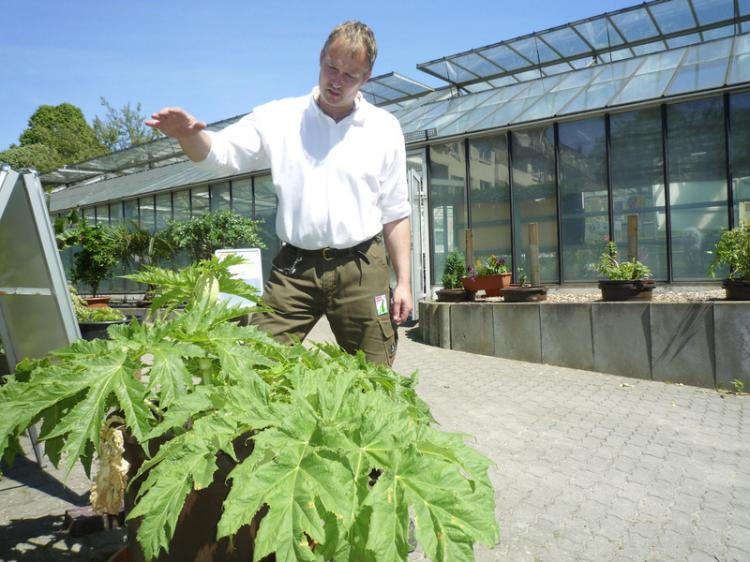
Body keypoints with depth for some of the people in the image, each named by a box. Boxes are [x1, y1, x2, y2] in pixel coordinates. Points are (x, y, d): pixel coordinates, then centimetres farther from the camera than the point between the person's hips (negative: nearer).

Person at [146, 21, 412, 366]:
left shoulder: (384, 128, 6)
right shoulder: (278, 118, 4)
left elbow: (395, 213, 7)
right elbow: (218, 154, -1)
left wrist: (404, 281, 3)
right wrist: (189, 135, -25)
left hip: (361, 270, 0)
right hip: (294, 268, 0)